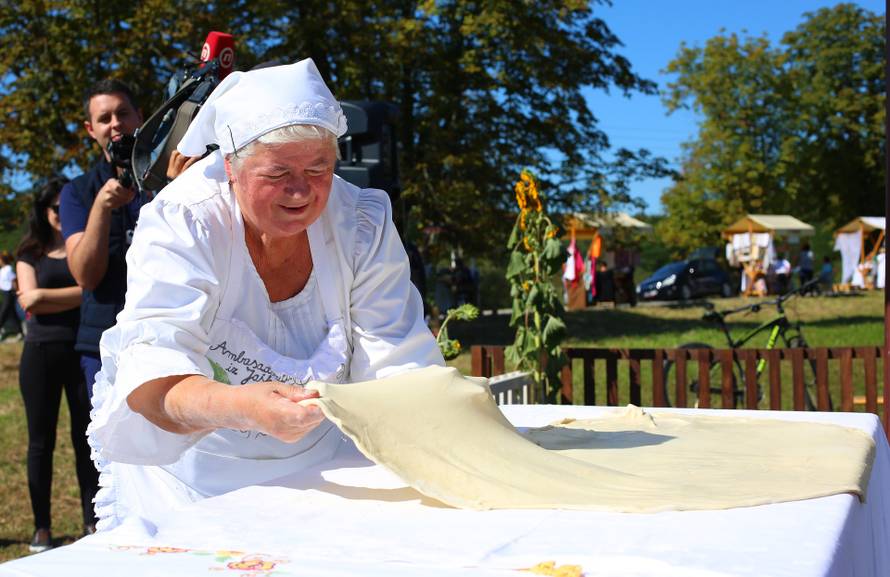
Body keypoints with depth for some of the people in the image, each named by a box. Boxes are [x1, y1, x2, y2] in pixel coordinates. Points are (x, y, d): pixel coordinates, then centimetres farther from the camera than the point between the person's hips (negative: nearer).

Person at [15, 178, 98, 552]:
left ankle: (92, 522, 10)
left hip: (84, 350, 0)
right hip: (41, 353, 0)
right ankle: (42, 527, 12)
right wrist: (83, 292, -9)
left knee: (87, 438, 2)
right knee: (41, 441, 5)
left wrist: (45, 296, -10)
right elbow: (30, 301, -7)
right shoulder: (30, 253, 9)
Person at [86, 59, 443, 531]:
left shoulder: (363, 224, -13)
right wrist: (237, 406, -53)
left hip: (317, 469, 1)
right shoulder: (181, 223, -21)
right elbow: (153, 380, -33)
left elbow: (397, 367, -16)